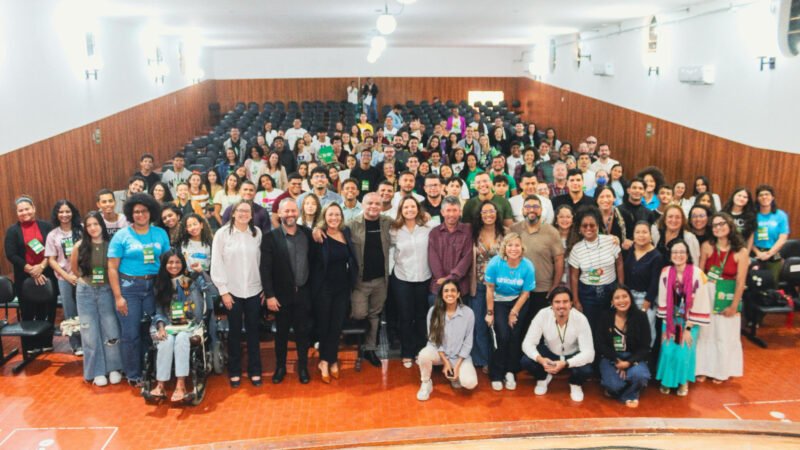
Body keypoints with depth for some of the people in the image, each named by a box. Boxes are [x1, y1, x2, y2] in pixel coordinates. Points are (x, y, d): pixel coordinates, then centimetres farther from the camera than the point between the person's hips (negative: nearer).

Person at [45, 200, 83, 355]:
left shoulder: (81, 230, 1)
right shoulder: (53, 235, 4)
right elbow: (51, 260, 3)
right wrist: (67, 276, -7)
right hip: (65, 278, 1)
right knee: (71, 314, 9)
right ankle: (77, 344, 22)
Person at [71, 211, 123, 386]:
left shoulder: (110, 245, -8)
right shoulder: (80, 246, -4)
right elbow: (74, 268, 12)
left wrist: (105, 281, -1)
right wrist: (87, 279, 12)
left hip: (106, 291, -1)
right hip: (85, 292, 1)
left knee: (110, 331, 0)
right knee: (90, 332, 6)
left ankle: (113, 368, 14)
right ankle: (97, 372, 16)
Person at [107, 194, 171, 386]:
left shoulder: (160, 234, 6)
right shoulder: (121, 235, -2)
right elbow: (112, 268, -4)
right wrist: (118, 296, -9)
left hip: (154, 286, 2)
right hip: (129, 287, -2)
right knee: (131, 334, 5)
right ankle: (133, 375, 19)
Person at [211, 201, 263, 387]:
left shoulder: (257, 232, 1)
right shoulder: (222, 233, -5)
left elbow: (262, 260, 4)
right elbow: (216, 264, -4)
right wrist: (223, 290, -7)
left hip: (254, 290, 2)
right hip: (232, 291, -1)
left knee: (253, 331, 9)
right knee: (235, 332, 9)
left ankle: (255, 370, 21)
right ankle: (234, 371, 23)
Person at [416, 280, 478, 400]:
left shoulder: (468, 313, -12)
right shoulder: (434, 311, -10)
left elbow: (468, 342, -7)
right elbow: (433, 338, -6)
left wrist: (457, 365, -12)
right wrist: (445, 361, -12)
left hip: (459, 356, 0)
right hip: (439, 352, 0)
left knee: (470, 383, -24)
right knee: (424, 354, -34)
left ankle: (455, 376, 13)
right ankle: (426, 384, -4)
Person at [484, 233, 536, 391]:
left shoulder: (528, 266, -20)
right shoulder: (495, 263, -23)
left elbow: (525, 292, -9)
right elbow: (490, 289, -13)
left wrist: (514, 313, -6)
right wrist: (490, 312, -8)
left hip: (518, 302, 1)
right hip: (498, 301, -1)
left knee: (514, 336, -5)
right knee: (503, 336, -10)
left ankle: (510, 372, 14)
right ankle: (496, 375, 5)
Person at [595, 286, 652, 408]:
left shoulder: (640, 317, -6)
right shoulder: (605, 317, -5)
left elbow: (645, 347, -6)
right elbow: (599, 344, -4)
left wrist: (629, 362, -21)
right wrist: (616, 361, -17)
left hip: (633, 358, 0)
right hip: (611, 358, 0)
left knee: (639, 375, -32)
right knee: (614, 385, -26)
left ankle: (630, 394, 3)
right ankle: (615, 388, 14)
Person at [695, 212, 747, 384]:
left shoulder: (741, 252, -10)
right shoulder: (707, 246, -5)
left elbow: (741, 282, -8)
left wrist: (734, 306, -8)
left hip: (727, 297, -2)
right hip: (706, 294, 2)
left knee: (725, 336, 10)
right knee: (704, 334, 11)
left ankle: (721, 371, 28)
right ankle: (702, 369, 26)